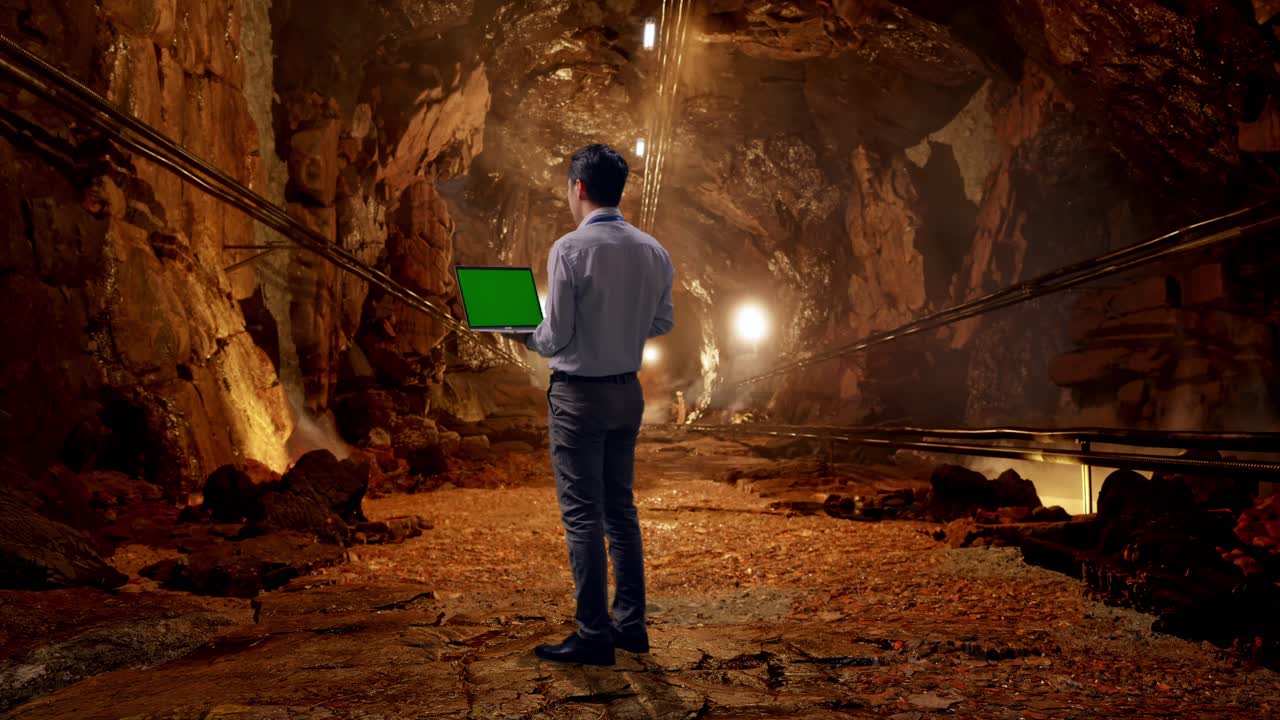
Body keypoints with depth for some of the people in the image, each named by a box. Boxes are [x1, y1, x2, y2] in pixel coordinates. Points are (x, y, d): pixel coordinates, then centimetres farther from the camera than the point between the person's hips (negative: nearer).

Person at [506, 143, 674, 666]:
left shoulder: (570, 249, -17)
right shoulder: (652, 251, 2)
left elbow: (556, 337, -16)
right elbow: (663, 323, 12)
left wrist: (528, 336, 5)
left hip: (579, 393, -7)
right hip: (628, 391, 7)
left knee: (582, 515, 1)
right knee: (621, 509, 16)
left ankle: (594, 634, 6)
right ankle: (631, 623, 23)